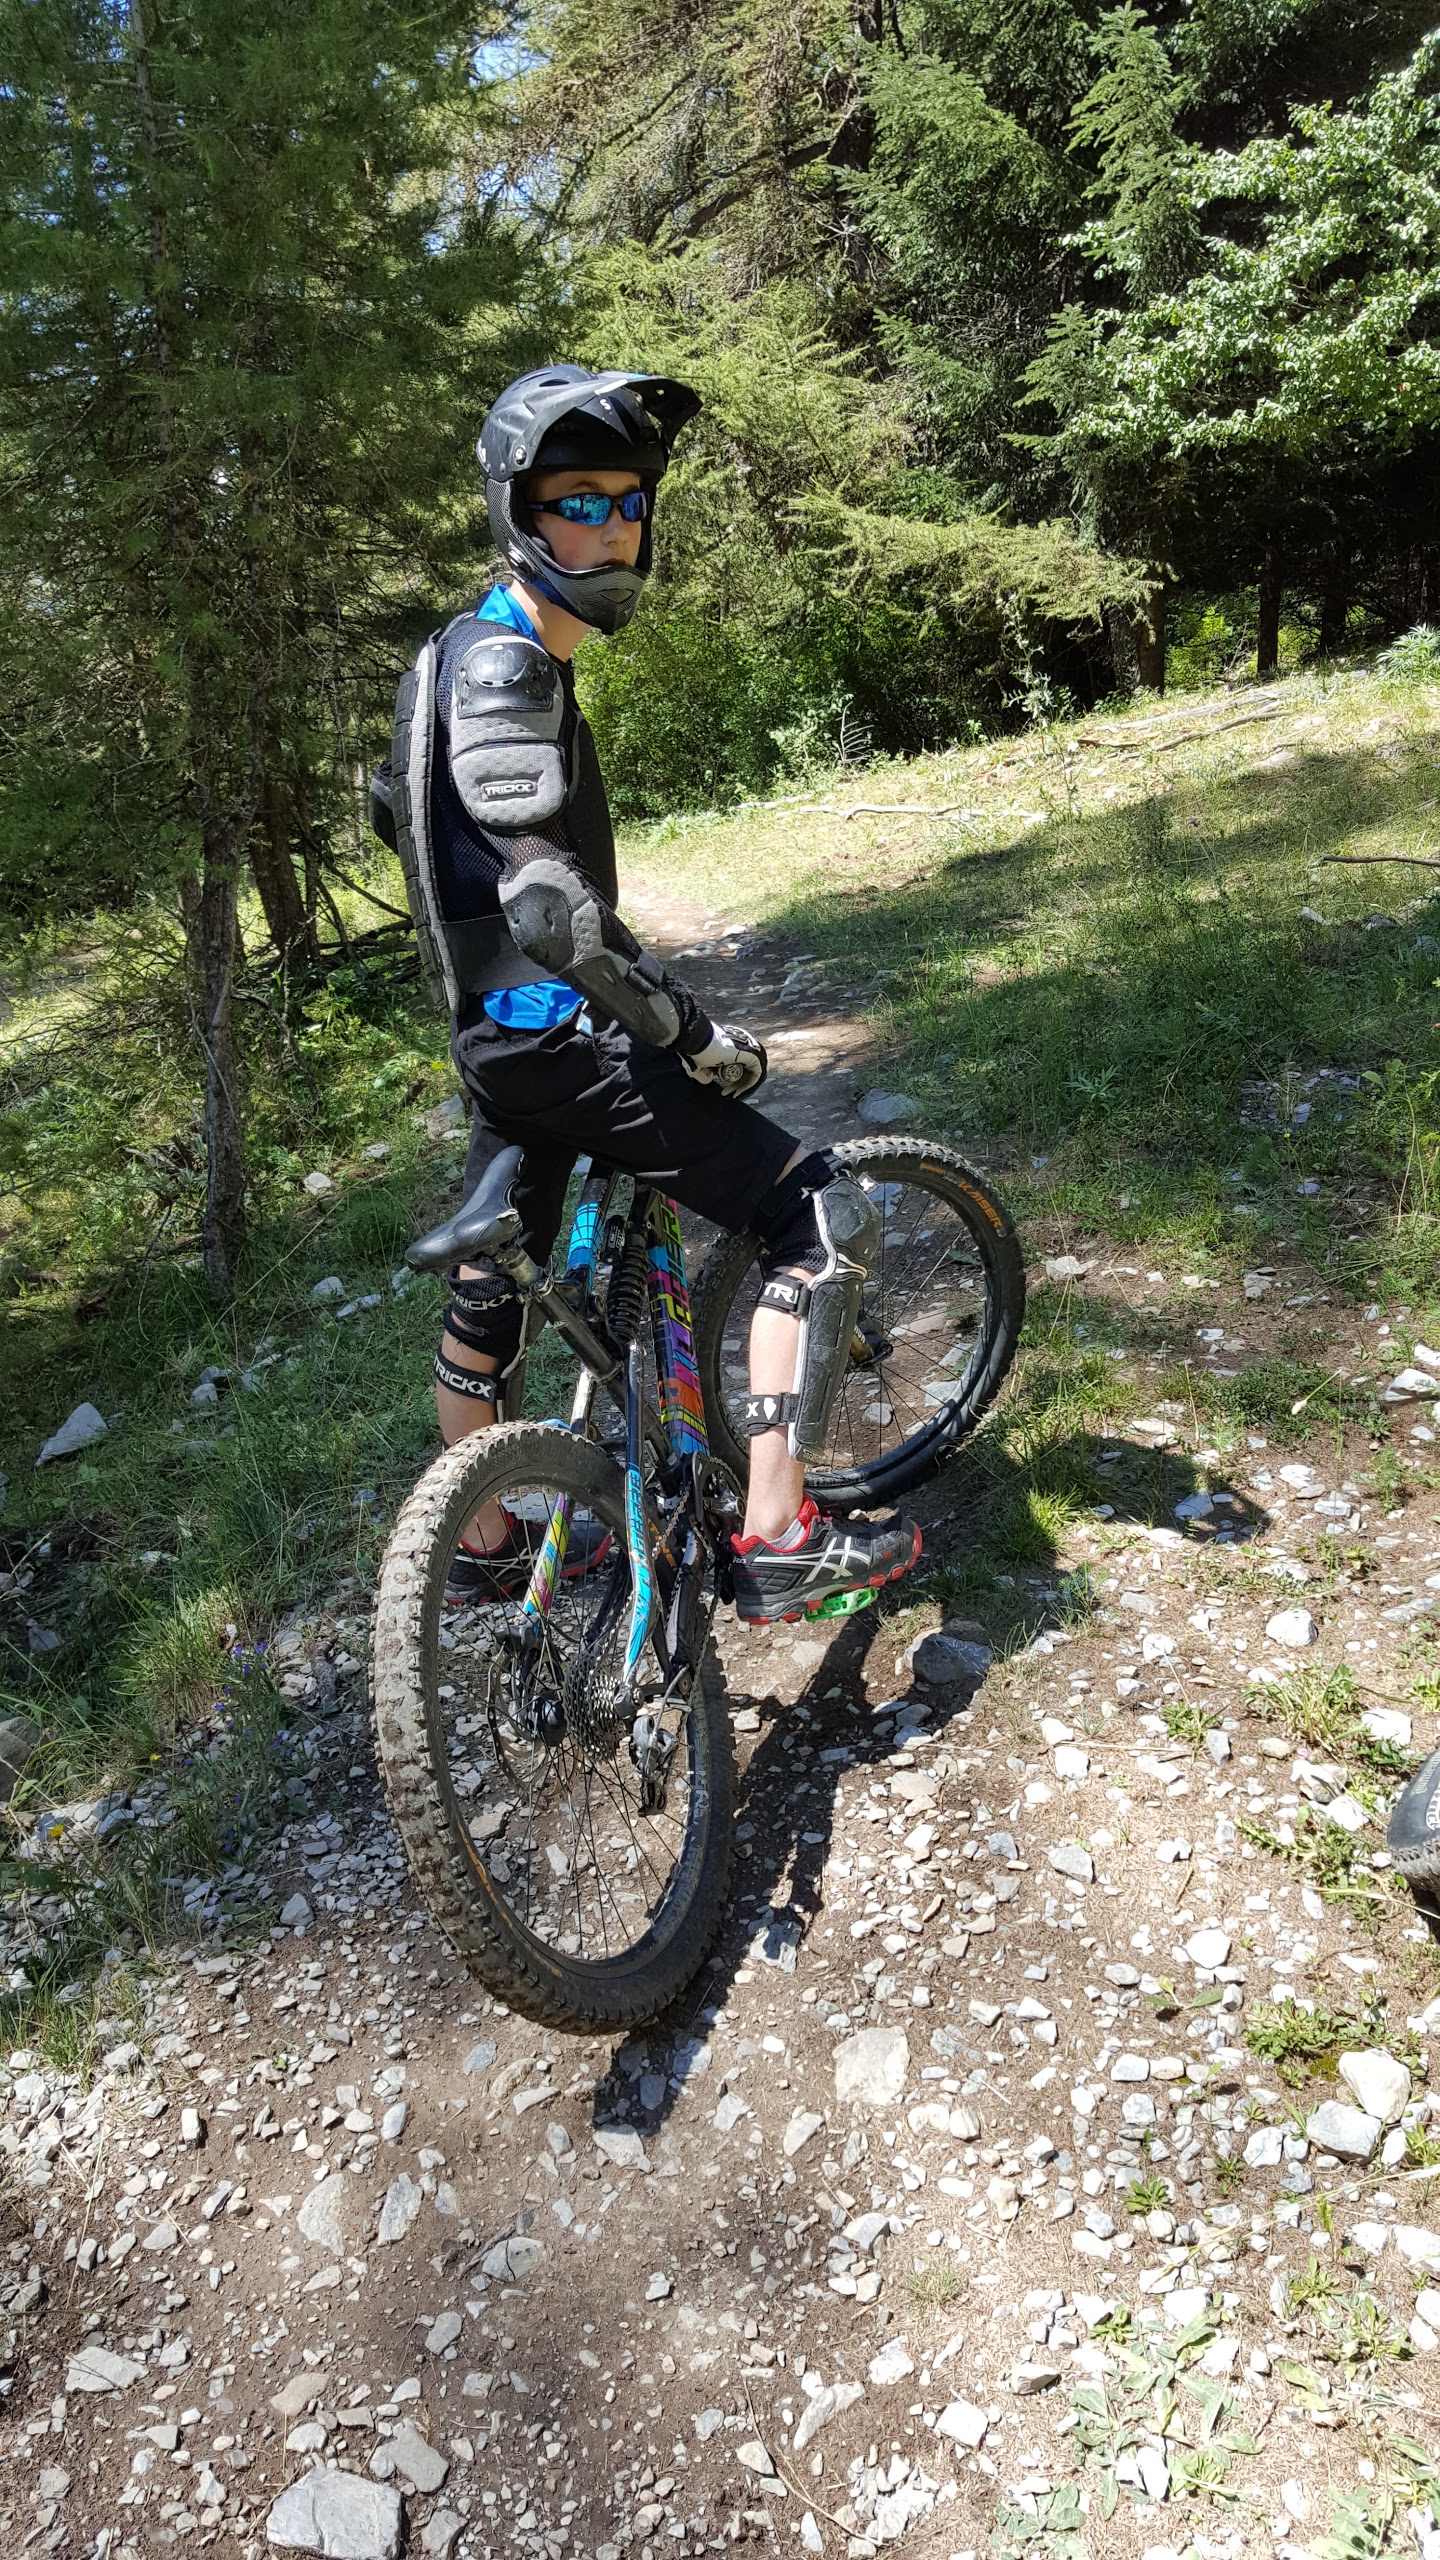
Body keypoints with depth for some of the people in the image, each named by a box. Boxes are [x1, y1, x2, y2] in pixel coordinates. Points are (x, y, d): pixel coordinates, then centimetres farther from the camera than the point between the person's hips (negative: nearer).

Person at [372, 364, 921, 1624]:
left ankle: (484, 1547, 38)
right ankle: (780, 1543, -7)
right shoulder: (504, 666, -17)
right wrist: (696, 1032, -20)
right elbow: (554, 908, -28)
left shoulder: (468, 656, 14)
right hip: (561, 1038, -11)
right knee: (822, 1218, -10)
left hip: (501, 1036, 11)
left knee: (489, 1286, 20)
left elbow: (393, 805, 29)